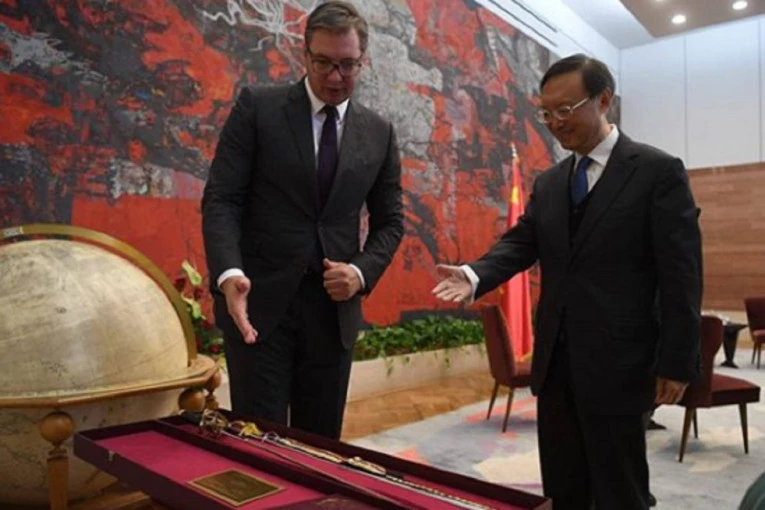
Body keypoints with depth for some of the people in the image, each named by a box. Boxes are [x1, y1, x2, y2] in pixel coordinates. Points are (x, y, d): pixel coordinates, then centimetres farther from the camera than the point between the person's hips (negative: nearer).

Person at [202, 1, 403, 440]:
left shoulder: (379, 133, 9)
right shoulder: (257, 107, -1)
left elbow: (390, 220, 12)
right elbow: (221, 199, -6)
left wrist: (362, 272, -7)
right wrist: (229, 273, -23)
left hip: (334, 309, 3)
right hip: (260, 303, -2)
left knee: (321, 444, 12)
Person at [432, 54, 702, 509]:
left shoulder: (659, 171, -5)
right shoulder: (548, 184, 12)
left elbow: (680, 273, -9)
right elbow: (521, 243, 3)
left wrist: (676, 362, -11)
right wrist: (474, 276, -18)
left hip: (617, 362, -5)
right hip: (555, 360, 6)